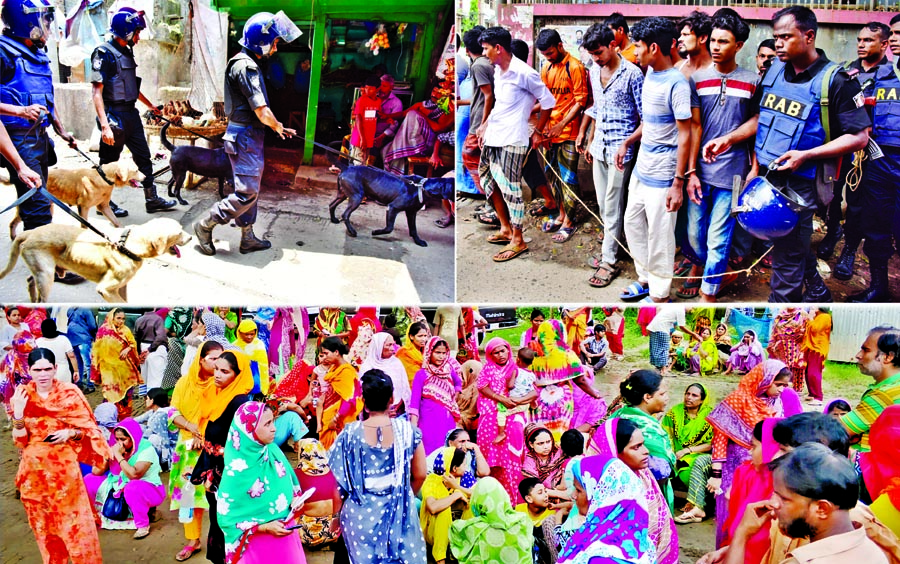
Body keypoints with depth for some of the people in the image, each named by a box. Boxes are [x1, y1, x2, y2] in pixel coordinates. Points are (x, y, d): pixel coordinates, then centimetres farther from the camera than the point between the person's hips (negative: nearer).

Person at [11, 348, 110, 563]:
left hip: (64, 465, -2)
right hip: (35, 468, 3)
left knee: (74, 518, 4)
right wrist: (18, 415, -17)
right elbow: (20, 441, -2)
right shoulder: (22, 395, -3)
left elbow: (89, 429, -2)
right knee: (44, 522, 14)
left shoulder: (70, 392, -9)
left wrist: (71, 433, -21)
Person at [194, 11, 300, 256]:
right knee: (247, 193, -8)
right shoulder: (246, 66, -18)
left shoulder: (248, 63, 15)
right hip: (245, 137, -11)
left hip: (250, 136, 11)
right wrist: (278, 128, -4)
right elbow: (262, 111, -20)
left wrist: (277, 126, 11)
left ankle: (247, 239, 24)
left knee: (250, 189, 15)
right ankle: (205, 226, 5)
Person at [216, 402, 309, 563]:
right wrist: (264, 527, -21)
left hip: (286, 532, 5)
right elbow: (226, 517, -16)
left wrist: (296, 498, -9)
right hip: (260, 542, -5)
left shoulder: (273, 450, -7)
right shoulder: (236, 470, -22)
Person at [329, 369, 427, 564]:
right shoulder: (408, 430, -9)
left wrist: (336, 514, 12)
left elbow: (339, 481, -3)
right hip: (399, 512, 0)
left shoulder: (350, 433, -10)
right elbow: (420, 475, -1)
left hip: (361, 513, 0)